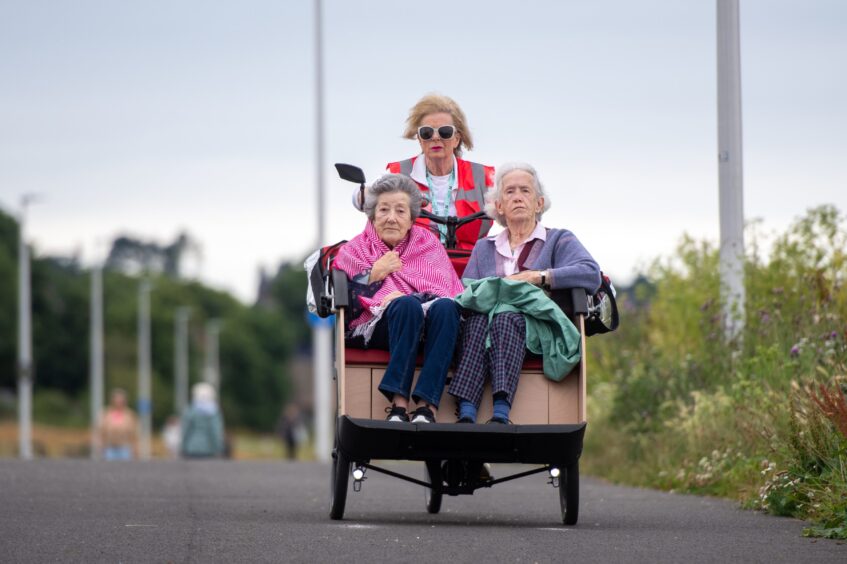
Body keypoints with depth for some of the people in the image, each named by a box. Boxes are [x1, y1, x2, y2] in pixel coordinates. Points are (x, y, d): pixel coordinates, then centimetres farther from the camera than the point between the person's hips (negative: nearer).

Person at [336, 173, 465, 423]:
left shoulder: (429, 244, 23)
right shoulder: (354, 251, 20)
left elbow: (445, 290, 5)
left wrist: (402, 297, -11)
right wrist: (374, 274, -2)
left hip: (426, 327, 2)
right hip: (375, 329, -2)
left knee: (445, 307, -34)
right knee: (407, 306, -36)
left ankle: (426, 407, -46)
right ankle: (399, 405, -48)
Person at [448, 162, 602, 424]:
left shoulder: (559, 240, 19)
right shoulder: (483, 248, 31)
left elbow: (591, 275, -2)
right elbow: (463, 293, 16)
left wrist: (535, 277, -7)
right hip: (481, 321, 2)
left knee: (506, 319, -38)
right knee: (479, 319, -35)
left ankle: (501, 413, -56)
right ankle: (466, 413, -52)